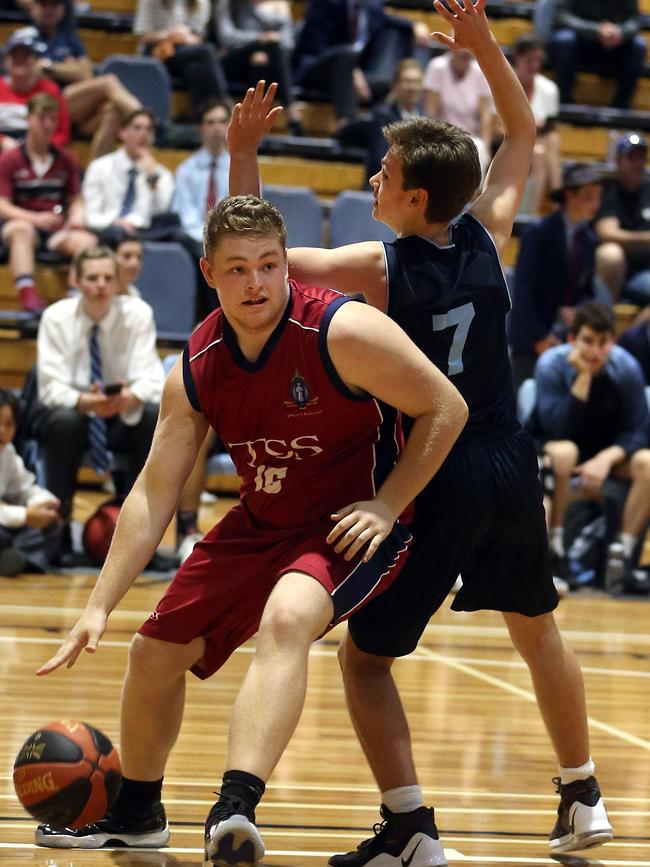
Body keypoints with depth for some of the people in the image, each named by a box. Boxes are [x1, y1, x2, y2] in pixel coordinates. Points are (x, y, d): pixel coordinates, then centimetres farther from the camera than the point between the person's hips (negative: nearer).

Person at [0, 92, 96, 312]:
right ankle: (28, 294, -53)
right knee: (22, 230, -40)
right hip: (23, 221, -3)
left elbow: (75, 200, 17)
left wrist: (76, 217, -8)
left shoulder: (66, 160, 14)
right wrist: (35, 218, -20)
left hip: (58, 228, 3)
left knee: (88, 241, -29)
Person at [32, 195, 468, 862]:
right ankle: (135, 811, 38)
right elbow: (153, 494, -2)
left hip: (350, 526, -6)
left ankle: (235, 809, -48)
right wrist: (98, 608, -8)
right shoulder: (196, 369, -6)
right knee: (156, 650, 12)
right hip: (260, 525, 7)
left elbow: (447, 409, -15)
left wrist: (385, 507, -21)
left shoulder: (342, 332, -23)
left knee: (287, 618, -37)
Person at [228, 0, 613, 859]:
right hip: (511, 466, 5)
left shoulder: (380, 267, -15)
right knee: (537, 631, 25)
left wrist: (242, 157, -13)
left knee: (365, 658, 5)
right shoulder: (487, 234, -2)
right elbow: (524, 130, 14)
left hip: (437, 480, -5)